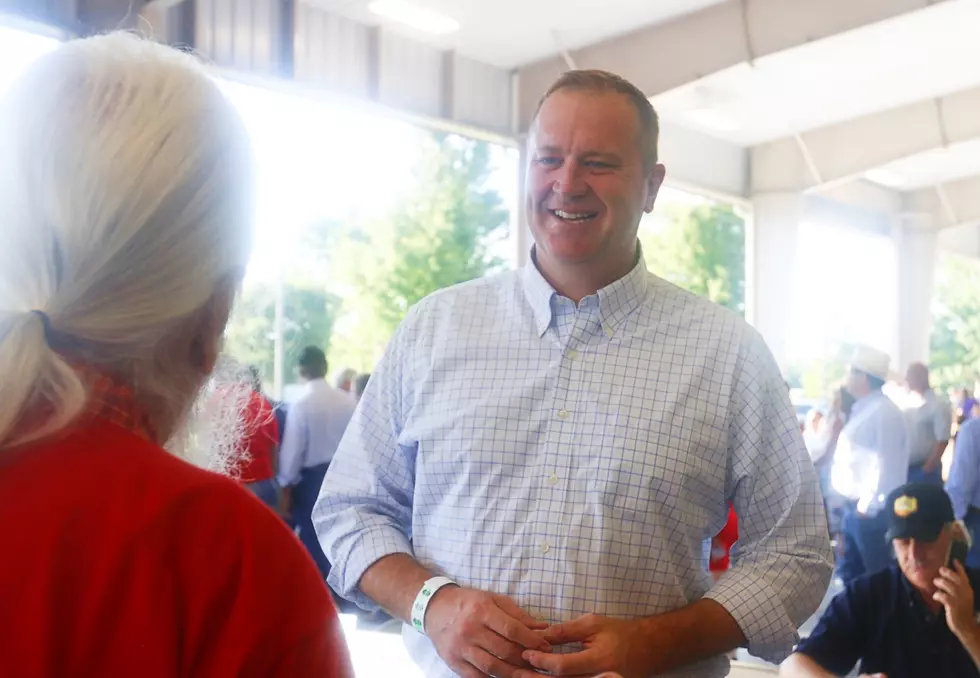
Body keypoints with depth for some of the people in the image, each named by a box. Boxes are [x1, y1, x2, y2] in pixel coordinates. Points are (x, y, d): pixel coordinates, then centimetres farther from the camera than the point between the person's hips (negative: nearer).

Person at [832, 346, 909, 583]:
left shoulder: (884, 412, -15)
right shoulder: (862, 410, 15)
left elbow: (887, 464, -21)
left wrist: (869, 506, -20)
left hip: (872, 511, -10)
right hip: (855, 508, 10)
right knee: (849, 576, 16)